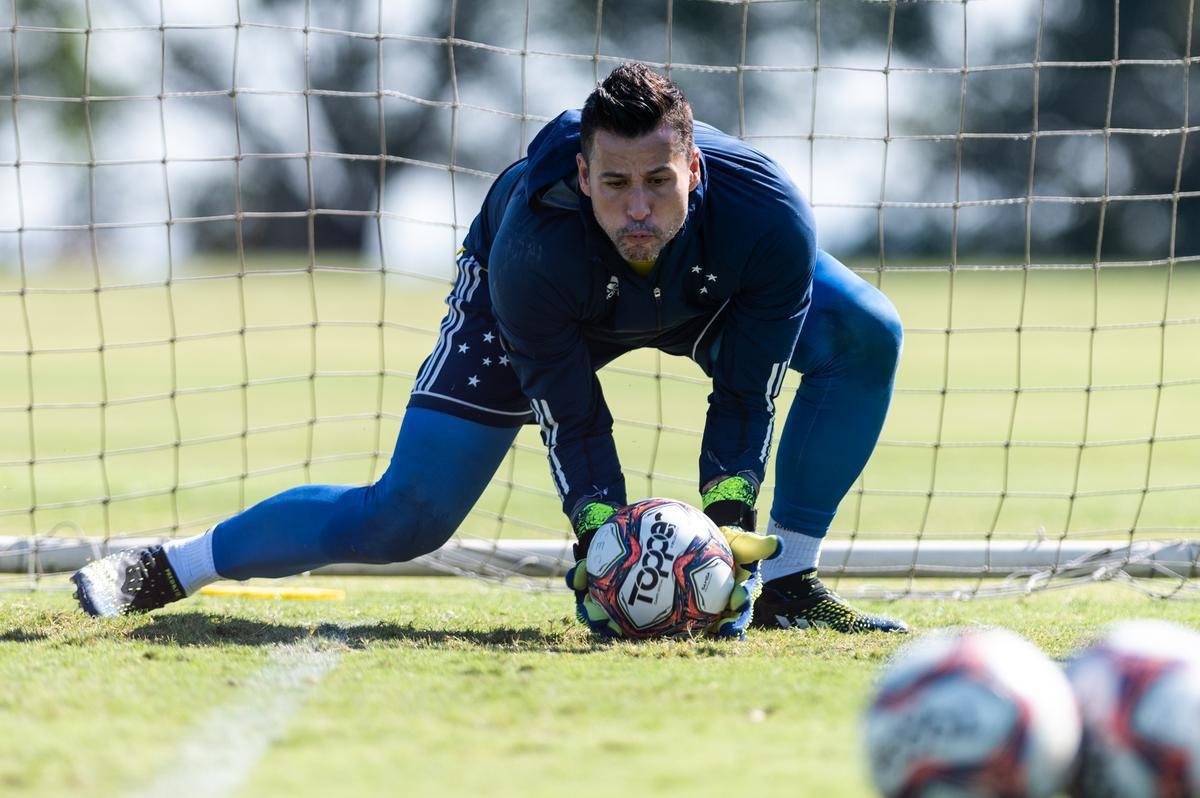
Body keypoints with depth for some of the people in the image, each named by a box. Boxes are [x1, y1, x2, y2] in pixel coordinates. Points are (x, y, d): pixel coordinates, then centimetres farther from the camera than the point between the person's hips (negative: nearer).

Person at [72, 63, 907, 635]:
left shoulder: (768, 219, -40)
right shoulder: (531, 250, -43)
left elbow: (745, 394, -27)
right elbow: (572, 422, -31)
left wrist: (727, 519, -35)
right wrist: (602, 537, -39)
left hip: (708, 291, 3)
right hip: (545, 301, -3)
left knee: (865, 334, -20)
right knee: (409, 514, -13)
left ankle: (788, 586, -10)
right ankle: (166, 570, 0)